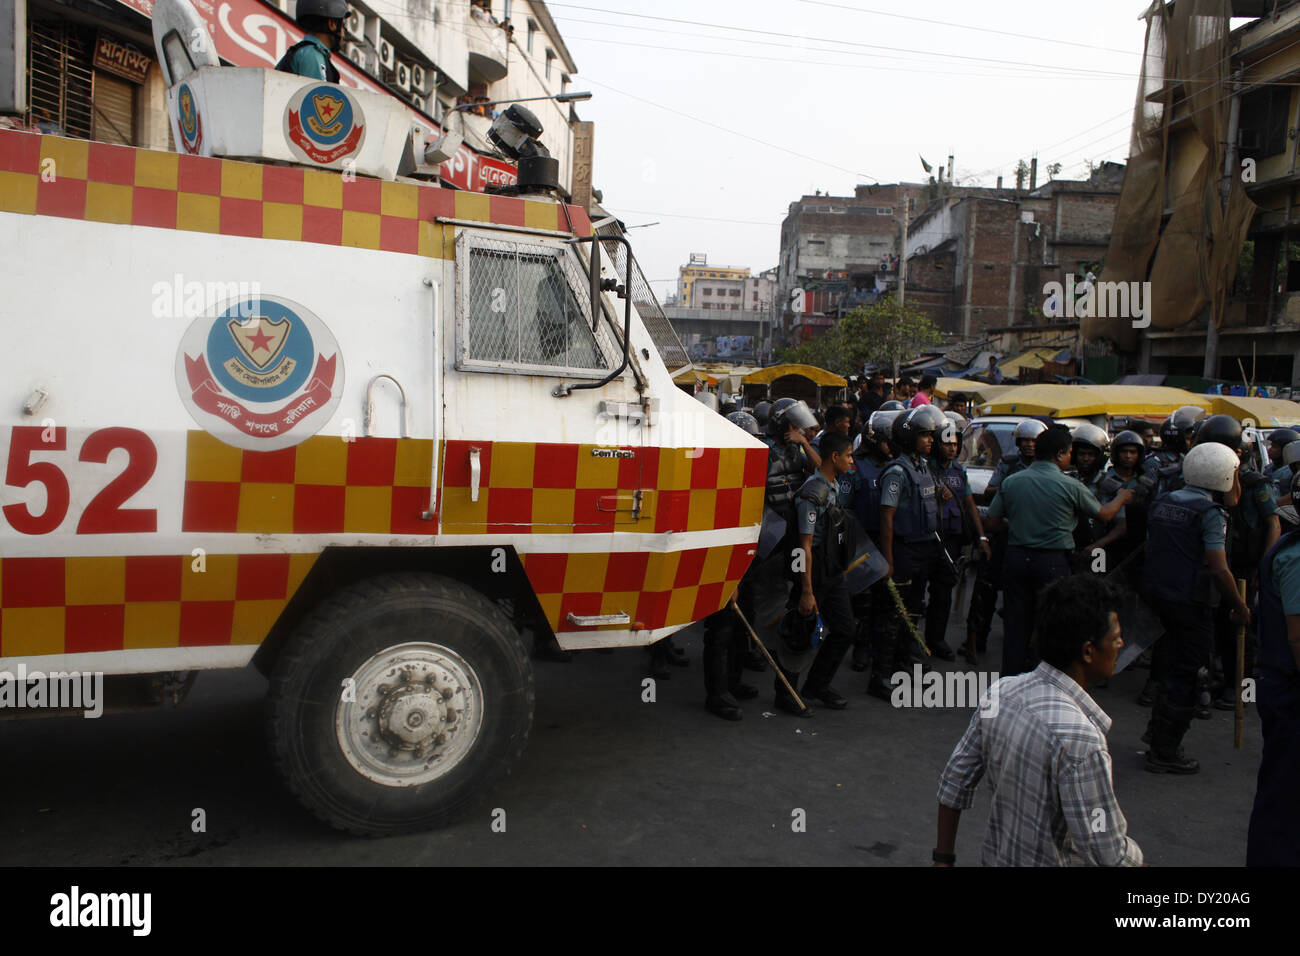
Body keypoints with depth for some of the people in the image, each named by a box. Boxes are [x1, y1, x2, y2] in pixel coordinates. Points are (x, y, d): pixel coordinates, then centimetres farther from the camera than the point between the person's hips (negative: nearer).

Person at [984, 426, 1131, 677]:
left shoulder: (1011, 482, 1)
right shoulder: (1070, 486, -8)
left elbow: (992, 522, 3)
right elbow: (1105, 514, 7)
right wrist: (1122, 497, 28)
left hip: (1016, 557, 3)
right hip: (1053, 561, -3)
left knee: (1016, 621, 10)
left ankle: (1011, 676, 16)